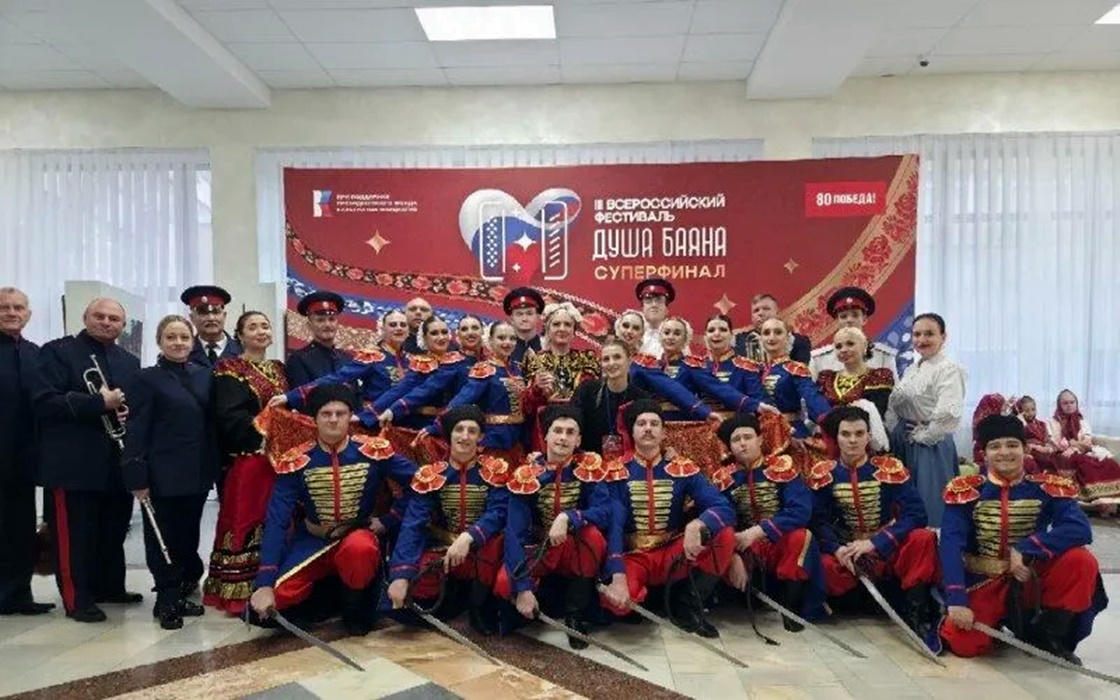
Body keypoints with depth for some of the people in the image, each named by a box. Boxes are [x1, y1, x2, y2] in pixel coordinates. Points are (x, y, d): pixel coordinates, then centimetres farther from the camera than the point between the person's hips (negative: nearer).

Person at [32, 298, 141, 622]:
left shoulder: (129, 362, 15)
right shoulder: (58, 352, -4)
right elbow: (44, 402, -15)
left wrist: (130, 413, -8)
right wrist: (99, 403, -22)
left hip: (119, 462, 6)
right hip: (74, 464, -6)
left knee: (114, 531, 16)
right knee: (74, 534, 2)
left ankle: (111, 587, 30)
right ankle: (78, 599, 13)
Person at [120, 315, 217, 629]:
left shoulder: (204, 375, 8)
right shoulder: (146, 379, -4)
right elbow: (136, 431, -8)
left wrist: (215, 467, 5)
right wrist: (138, 477, -12)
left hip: (198, 472, 4)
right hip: (163, 474, -4)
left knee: (189, 533, 13)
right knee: (164, 537, 5)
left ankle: (182, 592, 27)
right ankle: (168, 601, 17)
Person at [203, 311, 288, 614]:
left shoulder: (279, 369, 17)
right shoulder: (229, 370, -2)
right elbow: (229, 416, -14)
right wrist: (262, 430, -21)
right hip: (247, 459, -6)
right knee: (245, 522, -2)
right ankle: (239, 594, 6)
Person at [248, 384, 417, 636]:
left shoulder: (374, 451, -12)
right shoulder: (295, 462, -12)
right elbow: (277, 521, -17)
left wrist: (388, 520, -10)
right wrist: (265, 583, -24)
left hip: (359, 535, -1)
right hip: (311, 542, 1)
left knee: (359, 549, -38)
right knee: (275, 595, -23)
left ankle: (358, 608, -7)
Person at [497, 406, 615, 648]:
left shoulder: (590, 467, -11)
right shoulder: (527, 474, -14)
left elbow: (605, 512, -24)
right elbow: (515, 532, -20)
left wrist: (568, 517, -40)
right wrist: (523, 587, -28)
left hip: (577, 551, 1)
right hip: (537, 550, 0)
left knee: (592, 534, -33)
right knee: (505, 584, -30)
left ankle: (576, 616, -13)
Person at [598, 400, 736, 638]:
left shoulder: (683, 469, -1)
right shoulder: (617, 472, -6)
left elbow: (724, 509, -12)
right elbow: (613, 525, -16)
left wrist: (696, 525, -34)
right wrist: (618, 578, -30)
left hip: (674, 556, 2)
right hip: (633, 557, -2)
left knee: (724, 536, -24)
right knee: (616, 600, -35)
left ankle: (686, 606, -5)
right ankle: (642, 593, 4)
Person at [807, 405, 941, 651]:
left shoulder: (890, 468, -5)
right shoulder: (823, 473, -2)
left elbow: (915, 514, -15)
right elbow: (819, 520, -7)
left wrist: (874, 543, -26)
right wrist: (837, 549, -27)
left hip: (889, 549, 0)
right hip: (847, 552, 0)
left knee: (923, 538, -30)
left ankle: (917, 617, -19)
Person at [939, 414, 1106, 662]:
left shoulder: (1048, 488, -6)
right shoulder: (965, 491, -11)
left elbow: (1080, 529, -22)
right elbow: (951, 546, -19)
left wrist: (1026, 550, -29)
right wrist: (957, 600, -29)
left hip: (1031, 578, 2)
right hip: (983, 583, -1)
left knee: (1081, 561, -25)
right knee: (963, 644, -23)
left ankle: (1047, 634, -3)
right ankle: (1001, 619, 14)